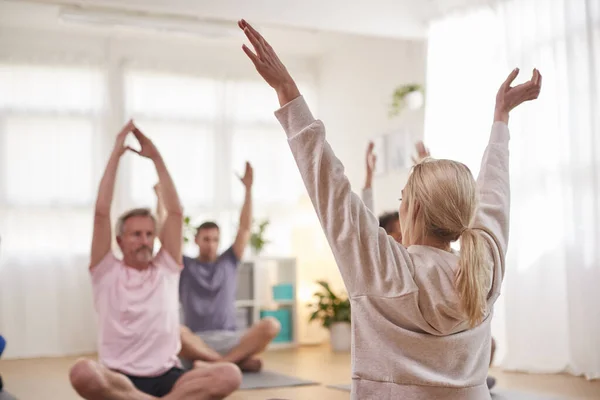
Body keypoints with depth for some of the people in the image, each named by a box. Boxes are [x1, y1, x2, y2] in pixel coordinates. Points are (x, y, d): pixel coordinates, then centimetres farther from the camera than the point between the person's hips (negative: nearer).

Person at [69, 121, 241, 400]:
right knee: (83, 373, -38)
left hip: (166, 376, 2)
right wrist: (115, 155, 1)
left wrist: (156, 158, 7)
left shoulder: (166, 269, 14)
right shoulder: (106, 272, 8)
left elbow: (175, 212, 8)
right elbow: (101, 213, -1)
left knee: (230, 375, -27)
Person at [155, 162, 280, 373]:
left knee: (271, 325, -27)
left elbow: (245, 228, 9)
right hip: (196, 342, -1)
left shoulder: (228, 262, 16)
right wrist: (160, 196, 2)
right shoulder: (183, 266, 13)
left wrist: (248, 188, 2)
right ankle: (238, 360, -29)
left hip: (229, 339, 1)